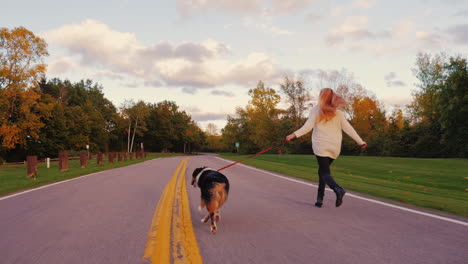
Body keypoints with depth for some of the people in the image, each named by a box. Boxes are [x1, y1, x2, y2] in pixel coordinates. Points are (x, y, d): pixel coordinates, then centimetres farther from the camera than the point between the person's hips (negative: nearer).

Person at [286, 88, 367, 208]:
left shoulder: (316, 110, 1)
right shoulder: (338, 113, 8)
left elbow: (308, 126, -11)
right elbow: (348, 128, 4)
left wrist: (294, 134, -14)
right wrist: (360, 141, 8)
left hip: (321, 146, -4)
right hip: (335, 148, 4)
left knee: (325, 173, -3)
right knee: (322, 171, 18)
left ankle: (338, 189, -31)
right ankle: (320, 198, 16)